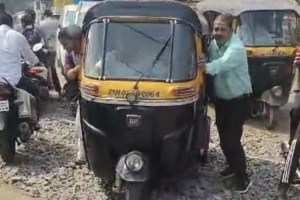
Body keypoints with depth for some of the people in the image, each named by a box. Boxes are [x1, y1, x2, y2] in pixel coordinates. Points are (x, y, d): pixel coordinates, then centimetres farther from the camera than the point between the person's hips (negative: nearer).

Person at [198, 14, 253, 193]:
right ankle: (233, 166, 37)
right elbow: (212, 65, 0)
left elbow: (224, 63, -43)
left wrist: (206, 67, -64)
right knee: (224, 137, 17)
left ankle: (243, 177, 6)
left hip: (238, 100, -7)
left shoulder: (236, 48, -24)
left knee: (233, 139, -8)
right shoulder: (213, 45, 1)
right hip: (221, 99, 8)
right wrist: (203, 62, -24)